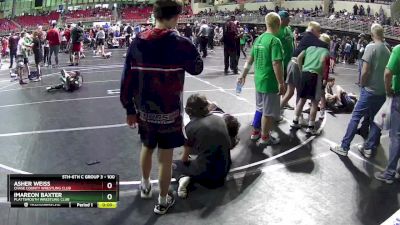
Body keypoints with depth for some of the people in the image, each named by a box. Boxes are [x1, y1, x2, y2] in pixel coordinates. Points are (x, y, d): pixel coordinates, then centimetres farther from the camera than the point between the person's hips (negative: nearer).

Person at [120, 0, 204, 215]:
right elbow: (197, 68, 2)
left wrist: (130, 109, 9)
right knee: (165, 158, 10)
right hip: (169, 112, -4)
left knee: (146, 148, 27)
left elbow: (127, 78, -1)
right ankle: (162, 201, 24)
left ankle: (145, 186, 47)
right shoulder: (180, 43, -15)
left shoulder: (137, 42, -4)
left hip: (144, 110, 4)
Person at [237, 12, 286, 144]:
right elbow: (276, 64, -24)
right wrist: (281, 84, -19)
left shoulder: (258, 39, 7)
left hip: (258, 80, 8)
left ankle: (255, 132, 33)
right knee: (268, 111, 6)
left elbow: (250, 60, 13)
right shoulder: (275, 41, -18)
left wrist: (243, 76, 22)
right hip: (270, 82, -8)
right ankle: (265, 137, 18)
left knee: (260, 108, 22)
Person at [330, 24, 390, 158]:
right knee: (375, 120, 13)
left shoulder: (371, 47, -11)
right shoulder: (388, 51, 6)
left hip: (370, 90, -6)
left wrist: (362, 85, -1)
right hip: (383, 92, 6)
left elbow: (365, 71, -15)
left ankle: (344, 147, 0)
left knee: (355, 117, -1)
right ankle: (369, 148, 17)